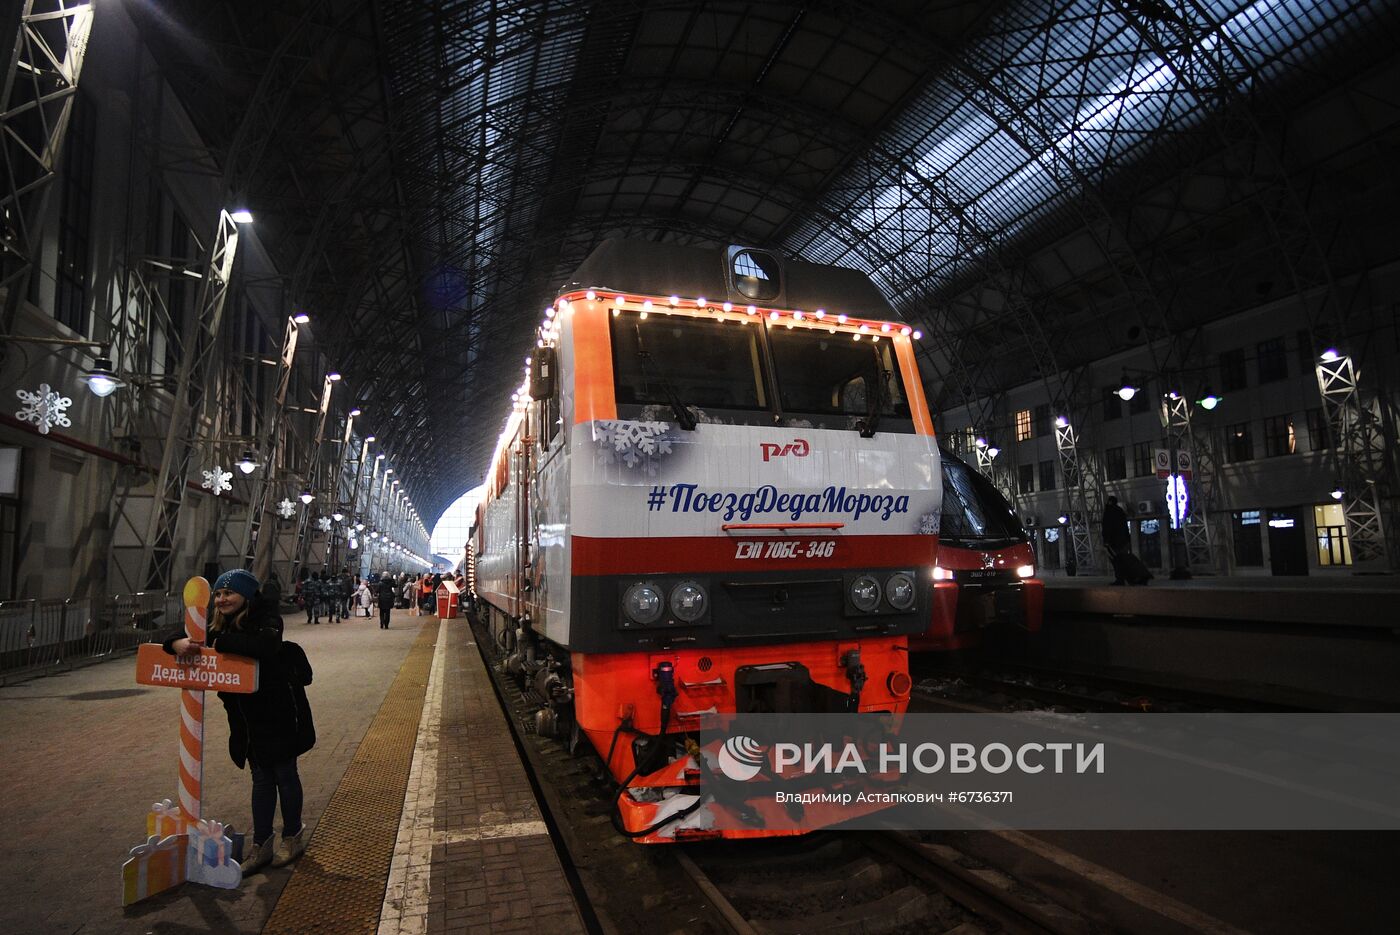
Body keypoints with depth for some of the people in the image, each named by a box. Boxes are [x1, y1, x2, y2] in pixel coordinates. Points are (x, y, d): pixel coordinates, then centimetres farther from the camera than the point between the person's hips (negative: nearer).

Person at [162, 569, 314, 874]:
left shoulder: (267, 618, -19)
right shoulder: (220, 626, 4)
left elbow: (266, 644, -39)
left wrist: (219, 642, -34)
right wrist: (178, 643, -22)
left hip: (279, 712, -6)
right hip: (247, 717, 6)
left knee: (284, 774, 10)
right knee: (261, 778, 17)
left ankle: (293, 835, 29)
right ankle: (262, 844, 28)